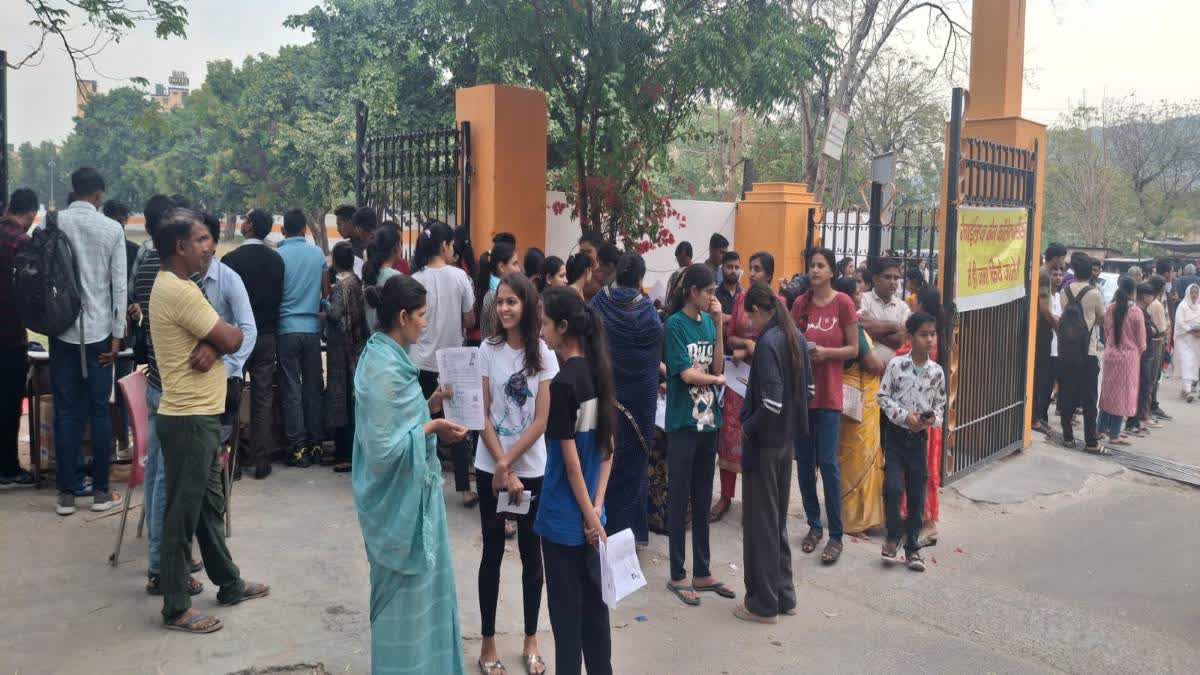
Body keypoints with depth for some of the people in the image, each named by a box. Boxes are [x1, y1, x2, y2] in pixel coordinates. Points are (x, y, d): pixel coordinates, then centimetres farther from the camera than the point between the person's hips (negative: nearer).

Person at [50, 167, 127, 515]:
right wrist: (117, 335, 0)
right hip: (98, 331, -1)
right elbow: (119, 285, -4)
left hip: (62, 330, 1)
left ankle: (67, 493, 9)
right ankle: (100, 490, 9)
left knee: (65, 411, 5)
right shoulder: (112, 229, -3)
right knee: (99, 410, 5)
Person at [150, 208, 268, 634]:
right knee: (183, 513, -1)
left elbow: (222, 337, 9)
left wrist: (212, 344, -13)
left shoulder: (176, 285, 13)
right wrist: (220, 340, 4)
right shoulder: (178, 291, -19)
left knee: (209, 505, 19)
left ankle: (229, 584, 32)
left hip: (200, 415, 10)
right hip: (189, 419, -10)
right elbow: (232, 339, -18)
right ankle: (176, 608, 10)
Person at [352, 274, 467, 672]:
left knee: (421, 580, 21)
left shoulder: (387, 356, 5)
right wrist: (431, 429, -18)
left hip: (411, 490, 10)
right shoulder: (384, 369, -25)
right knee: (403, 588, 7)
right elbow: (385, 447, -27)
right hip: (400, 496, -10)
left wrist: (429, 407, 3)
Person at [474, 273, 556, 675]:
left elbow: (541, 421, -7)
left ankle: (530, 642, 23)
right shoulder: (487, 351, -4)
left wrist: (508, 464, -12)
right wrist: (500, 468, -13)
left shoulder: (544, 354, -5)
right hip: (490, 468, 0)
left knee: (532, 555, 9)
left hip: (532, 469, 0)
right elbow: (482, 415, -6)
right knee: (492, 553, 9)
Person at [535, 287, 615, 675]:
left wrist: (589, 515, -11)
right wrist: (596, 507, 4)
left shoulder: (562, 384, -20)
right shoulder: (598, 371, 4)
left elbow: (570, 461, -18)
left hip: (565, 517, -7)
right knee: (593, 600, 18)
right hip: (588, 514, 8)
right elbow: (608, 448, 6)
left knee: (566, 608, 6)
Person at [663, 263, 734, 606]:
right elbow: (686, 373, -13)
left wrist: (719, 324, -4)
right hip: (683, 422, -6)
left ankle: (702, 572, 22)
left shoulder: (708, 321, 7)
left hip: (708, 420, 6)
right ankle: (678, 576, 12)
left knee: (703, 500, 13)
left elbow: (717, 366, 0)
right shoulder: (676, 324, -9)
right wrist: (717, 380, 0)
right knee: (680, 500, 3)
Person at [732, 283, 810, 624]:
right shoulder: (796, 338, 6)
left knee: (760, 523, 3)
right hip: (787, 440, 8)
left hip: (765, 442, -8)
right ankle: (784, 595, 27)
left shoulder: (767, 343, -19)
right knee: (778, 519, 18)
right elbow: (806, 387, 12)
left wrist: (747, 426, -11)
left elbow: (771, 402, -25)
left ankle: (763, 603, 12)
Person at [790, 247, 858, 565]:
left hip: (828, 393, -4)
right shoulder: (800, 303, 8)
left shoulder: (843, 302, -4)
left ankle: (836, 535, 3)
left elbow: (853, 348, -1)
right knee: (804, 461, 9)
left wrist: (825, 352, -16)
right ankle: (814, 526, 23)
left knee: (828, 462, -6)